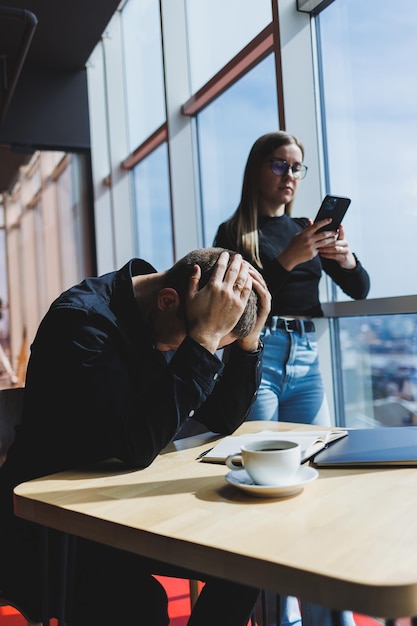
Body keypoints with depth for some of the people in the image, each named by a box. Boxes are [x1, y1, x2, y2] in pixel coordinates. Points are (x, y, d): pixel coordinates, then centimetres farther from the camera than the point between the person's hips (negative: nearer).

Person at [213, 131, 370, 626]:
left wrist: (345, 257, -10)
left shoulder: (308, 229, 17)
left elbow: (360, 290, 12)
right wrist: (287, 259, -19)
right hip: (258, 355, -4)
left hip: (305, 357, 4)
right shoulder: (234, 232, 4)